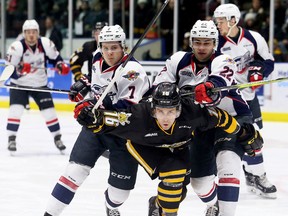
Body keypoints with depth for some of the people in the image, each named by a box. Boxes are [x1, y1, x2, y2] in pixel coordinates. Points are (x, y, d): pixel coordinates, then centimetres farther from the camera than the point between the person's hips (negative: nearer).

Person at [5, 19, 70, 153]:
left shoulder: (46, 44, -12)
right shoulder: (16, 47, -22)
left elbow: (55, 57, 6)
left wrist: (61, 66, -13)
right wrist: (19, 69, -41)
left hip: (40, 84, 3)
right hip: (19, 84, -3)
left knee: (49, 110, 0)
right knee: (16, 110, -20)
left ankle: (57, 138, 18)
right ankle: (11, 139, -11)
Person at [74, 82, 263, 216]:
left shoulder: (191, 111, -35)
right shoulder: (140, 117, -41)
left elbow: (220, 118, -21)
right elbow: (111, 121, -42)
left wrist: (244, 133, -10)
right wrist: (94, 119, -63)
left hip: (178, 146, 4)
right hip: (143, 145, -4)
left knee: (179, 190, 1)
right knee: (172, 173, -25)